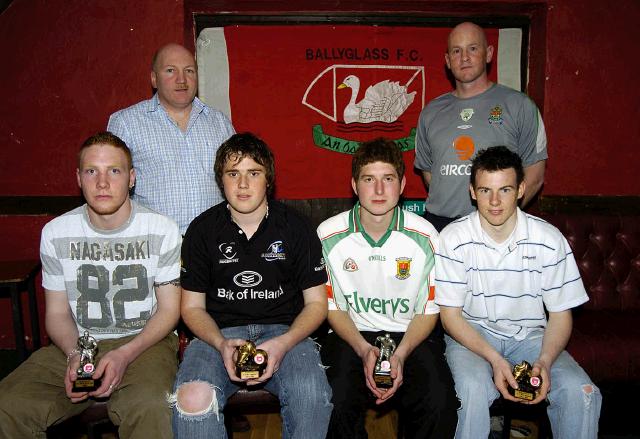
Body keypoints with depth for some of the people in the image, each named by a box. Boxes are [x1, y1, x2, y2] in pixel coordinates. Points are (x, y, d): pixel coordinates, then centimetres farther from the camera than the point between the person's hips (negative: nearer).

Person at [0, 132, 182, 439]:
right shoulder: (56, 233, 1)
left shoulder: (162, 230, -6)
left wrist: (125, 354, -17)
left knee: (149, 408, -34)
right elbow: (57, 313, 7)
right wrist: (74, 355, -14)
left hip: (144, 342, -3)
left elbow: (169, 309, -3)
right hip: (77, 345, 3)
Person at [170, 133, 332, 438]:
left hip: (284, 331, 0)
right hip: (219, 333, 1)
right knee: (192, 400, -31)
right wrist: (221, 344, -13)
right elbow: (192, 306, 8)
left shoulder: (295, 227, 3)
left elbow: (316, 303, 5)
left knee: (313, 396, -30)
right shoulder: (203, 230, 5)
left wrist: (283, 343, -15)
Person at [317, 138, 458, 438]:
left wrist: (400, 355, -15)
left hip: (410, 336, 1)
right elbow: (332, 306, 1)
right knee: (340, 401, -27)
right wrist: (364, 350, -13)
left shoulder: (425, 236, -6)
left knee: (440, 404, -24)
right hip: (351, 335, 0)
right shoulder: (329, 235, -7)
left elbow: (429, 310, 1)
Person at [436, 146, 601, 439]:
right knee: (474, 388, -32)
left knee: (581, 391, -22)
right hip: (471, 335, -2)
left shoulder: (549, 239, -8)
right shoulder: (453, 239, -13)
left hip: (529, 335, 2)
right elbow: (450, 314, -10)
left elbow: (560, 313, 0)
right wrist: (494, 359, -22)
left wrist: (544, 361, -18)